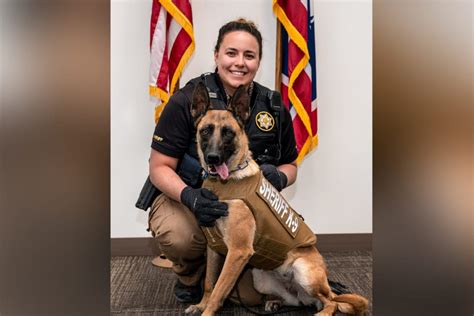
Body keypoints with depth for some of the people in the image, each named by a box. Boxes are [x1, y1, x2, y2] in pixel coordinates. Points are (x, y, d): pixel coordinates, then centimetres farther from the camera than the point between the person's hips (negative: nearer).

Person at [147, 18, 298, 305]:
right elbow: (160, 167, -12)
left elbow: (290, 166, 8)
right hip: (187, 198, -2)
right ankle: (190, 274, 3)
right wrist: (189, 196, -33)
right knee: (178, 237, -37)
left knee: (254, 296, -8)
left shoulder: (274, 107, -3)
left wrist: (279, 176, -18)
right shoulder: (187, 101, -15)